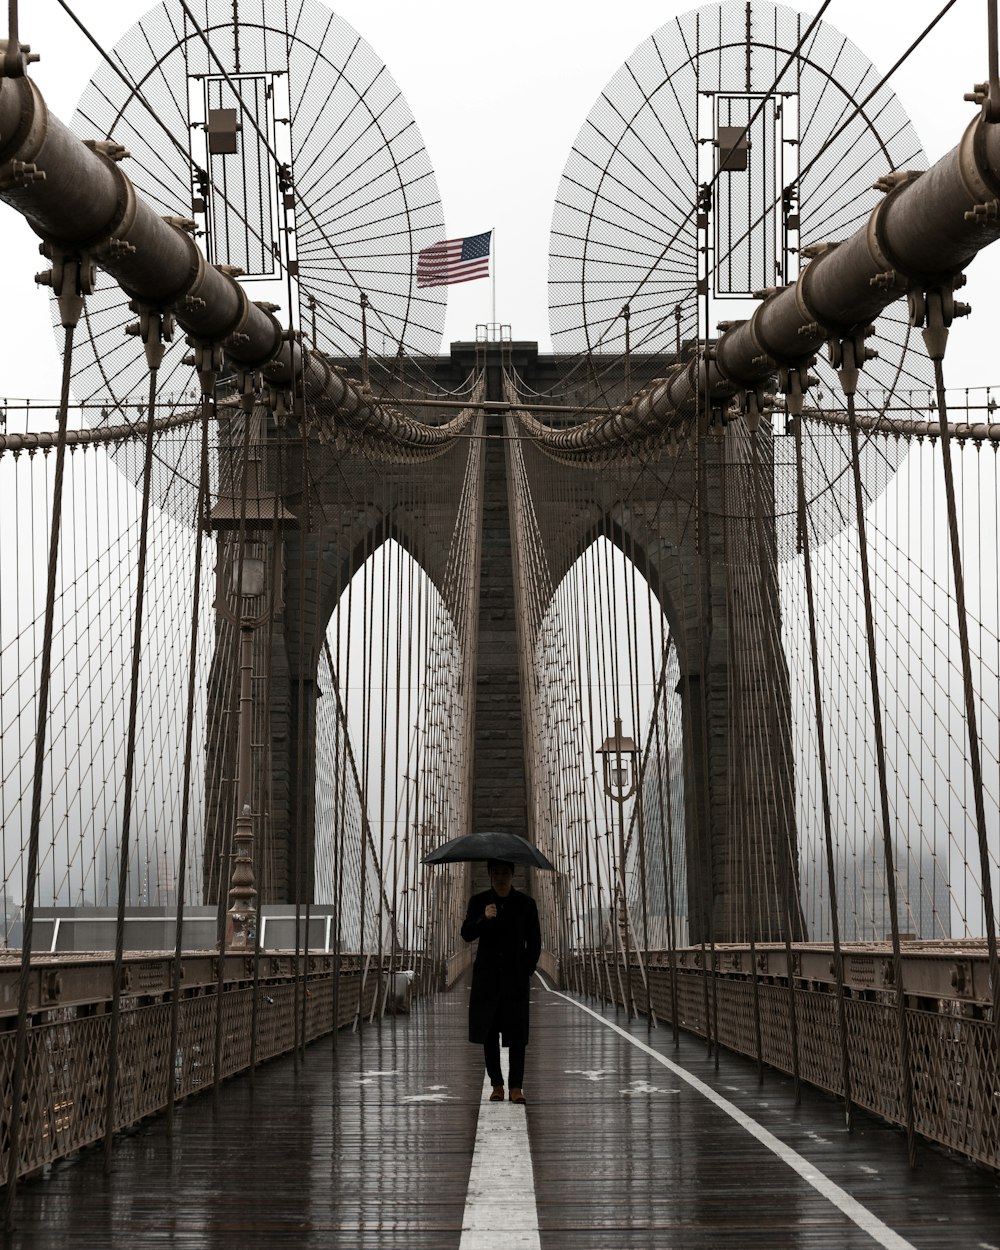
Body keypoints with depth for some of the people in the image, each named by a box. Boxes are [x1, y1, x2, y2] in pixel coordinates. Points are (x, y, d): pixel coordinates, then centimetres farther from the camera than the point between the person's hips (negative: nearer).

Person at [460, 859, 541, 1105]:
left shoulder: (525, 903, 3)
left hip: (516, 976, -1)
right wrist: (484, 919, -25)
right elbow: (467, 934, -7)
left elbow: (534, 943, 8)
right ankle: (496, 1085, 8)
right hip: (487, 976, 1)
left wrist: (527, 971, -1)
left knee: (516, 1033, -5)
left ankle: (516, 1086, -2)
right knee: (488, 1032, 1)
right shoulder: (479, 901, 4)